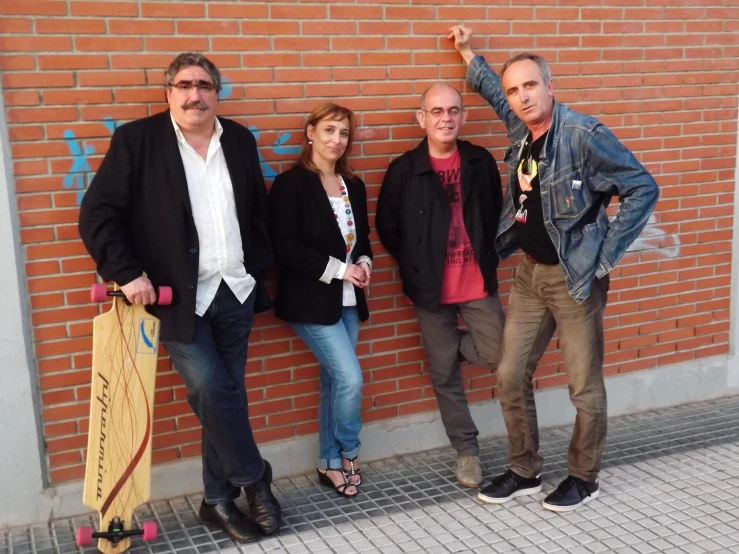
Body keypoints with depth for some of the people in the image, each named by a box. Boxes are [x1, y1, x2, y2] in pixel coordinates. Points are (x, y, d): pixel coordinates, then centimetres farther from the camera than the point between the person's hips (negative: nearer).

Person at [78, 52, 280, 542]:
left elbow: (259, 209, 17)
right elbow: (97, 213, -9)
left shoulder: (239, 140, 8)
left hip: (235, 292, 4)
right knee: (212, 392, -10)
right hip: (179, 297, -4)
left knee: (225, 395, 9)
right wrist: (127, 273, -17)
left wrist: (260, 267, 13)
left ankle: (220, 499, 22)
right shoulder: (136, 140, -6)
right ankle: (255, 480, 13)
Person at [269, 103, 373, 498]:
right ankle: (347, 455, 14)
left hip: (347, 299, 7)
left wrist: (364, 263, -3)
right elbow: (285, 247, -15)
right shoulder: (290, 183, -10)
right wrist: (338, 269, -17)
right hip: (312, 301, -6)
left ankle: (330, 463, 23)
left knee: (334, 381, 11)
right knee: (350, 379, -10)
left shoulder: (353, 186, 11)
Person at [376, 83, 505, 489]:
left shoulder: (481, 162, 2)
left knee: (496, 354, -4)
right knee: (445, 375, 6)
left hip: (479, 283, 2)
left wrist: (487, 257, 4)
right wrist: (416, 268, 0)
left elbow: (496, 213, 12)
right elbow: (387, 228, 2)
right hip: (432, 288, -2)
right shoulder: (404, 170, -5)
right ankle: (466, 450, 23)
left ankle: (447, 345, 27)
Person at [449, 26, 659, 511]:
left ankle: (584, 478, 24)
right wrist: (469, 54, 28)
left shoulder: (584, 135, -18)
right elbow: (498, 97, 27)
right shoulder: (520, 129, 3)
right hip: (530, 274, 7)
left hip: (576, 277, -7)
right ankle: (525, 471, 26)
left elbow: (643, 189, -16)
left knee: (585, 385, 5)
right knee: (512, 376, 10)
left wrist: (606, 256, -16)